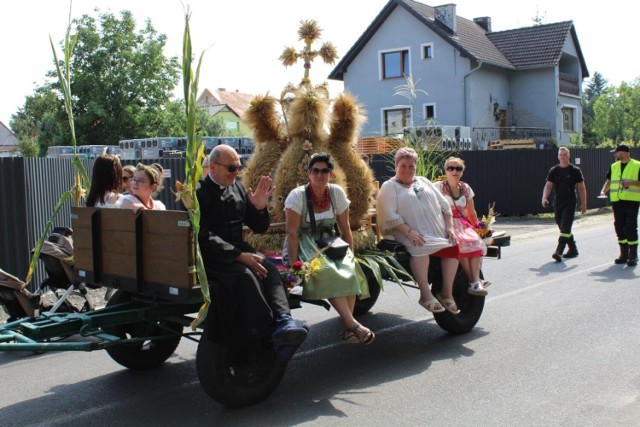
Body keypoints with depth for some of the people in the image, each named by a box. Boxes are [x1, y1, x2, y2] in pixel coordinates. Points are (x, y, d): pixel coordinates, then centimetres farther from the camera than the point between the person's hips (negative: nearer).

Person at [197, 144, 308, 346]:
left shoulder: (238, 187, 12)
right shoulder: (198, 193, -6)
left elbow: (259, 228, 16)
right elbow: (203, 237, -16)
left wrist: (259, 208, -6)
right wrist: (239, 256, -23)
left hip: (238, 249, 5)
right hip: (210, 256, -5)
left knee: (269, 269, -24)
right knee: (245, 274, -33)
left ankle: (283, 321, -40)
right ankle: (266, 329, -30)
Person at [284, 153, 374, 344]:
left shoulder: (337, 193, 2)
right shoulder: (297, 195, -9)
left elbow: (345, 229, 7)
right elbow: (292, 233, -12)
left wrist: (351, 256, -1)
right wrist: (293, 265, -18)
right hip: (305, 245, -4)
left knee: (349, 270, -26)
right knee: (326, 272, -32)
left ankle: (347, 328, -22)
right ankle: (353, 324, -31)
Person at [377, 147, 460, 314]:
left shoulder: (424, 182, 23)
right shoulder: (389, 187, 6)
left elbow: (444, 205, 21)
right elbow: (389, 216, -8)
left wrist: (449, 227, 6)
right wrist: (409, 231, -20)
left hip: (438, 233, 6)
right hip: (411, 234, -6)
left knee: (453, 247, -19)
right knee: (421, 248, -35)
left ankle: (446, 293, -10)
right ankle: (426, 295, -31)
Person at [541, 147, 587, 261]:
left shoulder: (575, 170, -1)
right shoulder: (553, 170, 6)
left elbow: (581, 188, 2)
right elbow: (548, 185, -1)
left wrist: (583, 203, 0)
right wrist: (544, 198, -19)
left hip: (570, 203, -4)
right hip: (557, 203, 4)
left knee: (565, 228, -12)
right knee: (563, 228, 12)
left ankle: (559, 252, -18)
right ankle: (573, 249, 27)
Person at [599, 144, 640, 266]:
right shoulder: (614, 167, 14)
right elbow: (609, 181, 19)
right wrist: (603, 191, 3)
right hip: (617, 202, 5)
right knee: (619, 228, 8)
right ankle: (624, 254, 18)